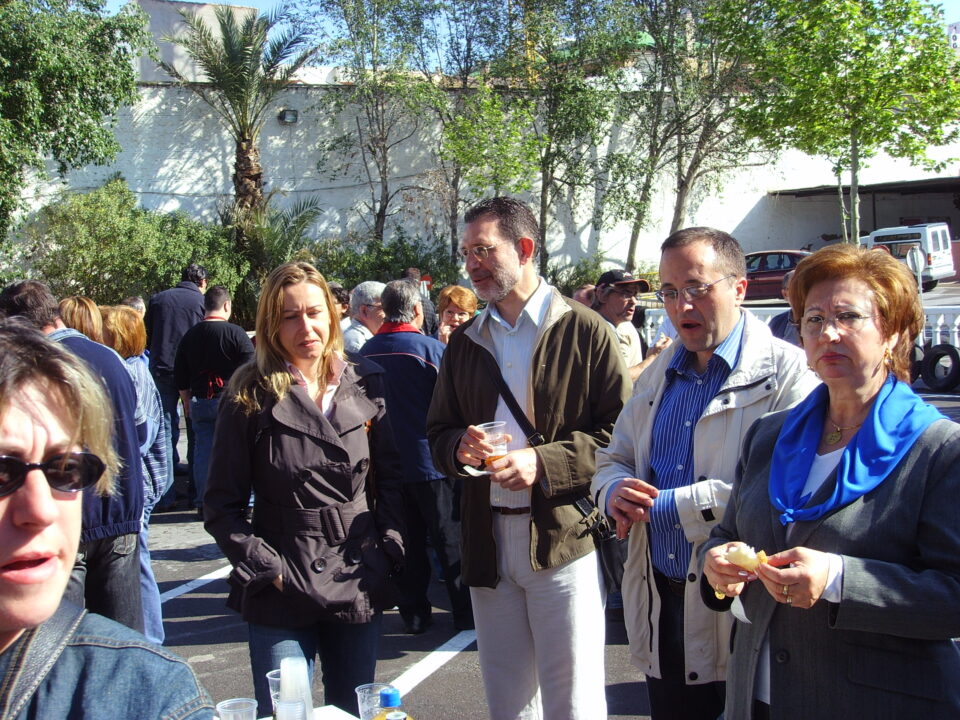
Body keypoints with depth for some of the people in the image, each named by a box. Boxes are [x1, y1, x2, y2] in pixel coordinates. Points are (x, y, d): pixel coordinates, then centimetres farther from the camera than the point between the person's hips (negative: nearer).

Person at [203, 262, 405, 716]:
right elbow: (221, 504, -2)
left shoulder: (367, 385, 3)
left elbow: (392, 478, 7)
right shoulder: (250, 397, -5)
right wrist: (266, 568, -10)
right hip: (281, 597, -3)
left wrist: (387, 553, -2)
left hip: (359, 589, 3)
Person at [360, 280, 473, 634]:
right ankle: (465, 611, 15)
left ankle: (413, 614, 19)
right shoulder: (431, 347, -14)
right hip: (431, 459, -4)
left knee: (409, 540, 13)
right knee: (450, 539, 6)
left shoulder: (367, 351, 0)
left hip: (389, 463, 4)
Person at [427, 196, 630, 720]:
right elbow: (438, 434, 17)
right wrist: (462, 446, -6)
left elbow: (620, 430, -8)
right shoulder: (465, 343, 14)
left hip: (564, 538, -5)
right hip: (487, 540, 5)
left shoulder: (584, 331, -3)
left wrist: (544, 462, -18)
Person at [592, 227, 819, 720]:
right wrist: (615, 491, -7)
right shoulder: (658, 375, 13)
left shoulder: (785, 373, -11)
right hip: (659, 606, 6)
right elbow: (611, 459, 18)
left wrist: (667, 506, -22)